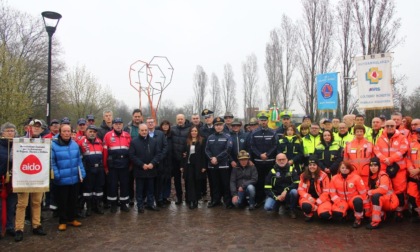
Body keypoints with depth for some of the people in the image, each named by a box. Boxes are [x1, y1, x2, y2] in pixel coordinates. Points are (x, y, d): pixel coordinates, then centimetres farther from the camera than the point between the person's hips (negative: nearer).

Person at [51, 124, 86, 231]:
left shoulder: (75, 144, 3)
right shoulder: (53, 145, -13)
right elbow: (52, 162, -13)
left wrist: (82, 173, 5)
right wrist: (56, 175, -18)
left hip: (75, 178, 5)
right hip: (62, 180, -5)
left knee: (73, 201, 17)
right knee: (62, 202, 8)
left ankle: (71, 219, 33)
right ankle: (62, 221, 23)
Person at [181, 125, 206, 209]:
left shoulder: (201, 141, -2)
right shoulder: (187, 141, 6)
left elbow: (203, 154, -4)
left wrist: (204, 166, -10)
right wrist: (182, 166, 4)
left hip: (198, 165, -2)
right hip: (189, 165, 2)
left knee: (197, 183, 6)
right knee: (189, 182, -2)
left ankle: (196, 200, 17)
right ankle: (191, 200, 0)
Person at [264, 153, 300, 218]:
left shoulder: (292, 169, -4)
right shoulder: (272, 171, -5)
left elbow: (297, 183, -13)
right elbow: (267, 188, -5)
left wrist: (286, 190, -24)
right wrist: (276, 197, -16)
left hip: (288, 194, 0)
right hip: (276, 195, 0)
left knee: (294, 192, -34)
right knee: (267, 207, -25)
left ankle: (293, 211, -5)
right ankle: (281, 205, 10)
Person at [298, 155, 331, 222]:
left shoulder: (323, 176, -6)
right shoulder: (303, 175, 2)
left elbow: (326, 192, -6)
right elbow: (300, 189, -1)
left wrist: (317, 203, -16)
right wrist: (308, 197, -20)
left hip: (321, 199, -1)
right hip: (308, 198, 1)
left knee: (324, 214, -30)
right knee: (306, 206, -35)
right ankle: (308, 214, 2)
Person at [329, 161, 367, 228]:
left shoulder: (356, 177, -9)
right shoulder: (334, 178, -3)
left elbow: (362, 192, -4)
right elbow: (332, 192, -1)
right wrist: (338, 202, -13)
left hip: (353, 199, -1)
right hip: (342, 201, 1)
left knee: (358, 200, -39)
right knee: (336, 215, -26)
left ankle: (358, 219, -12)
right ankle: (344, 213, 13)